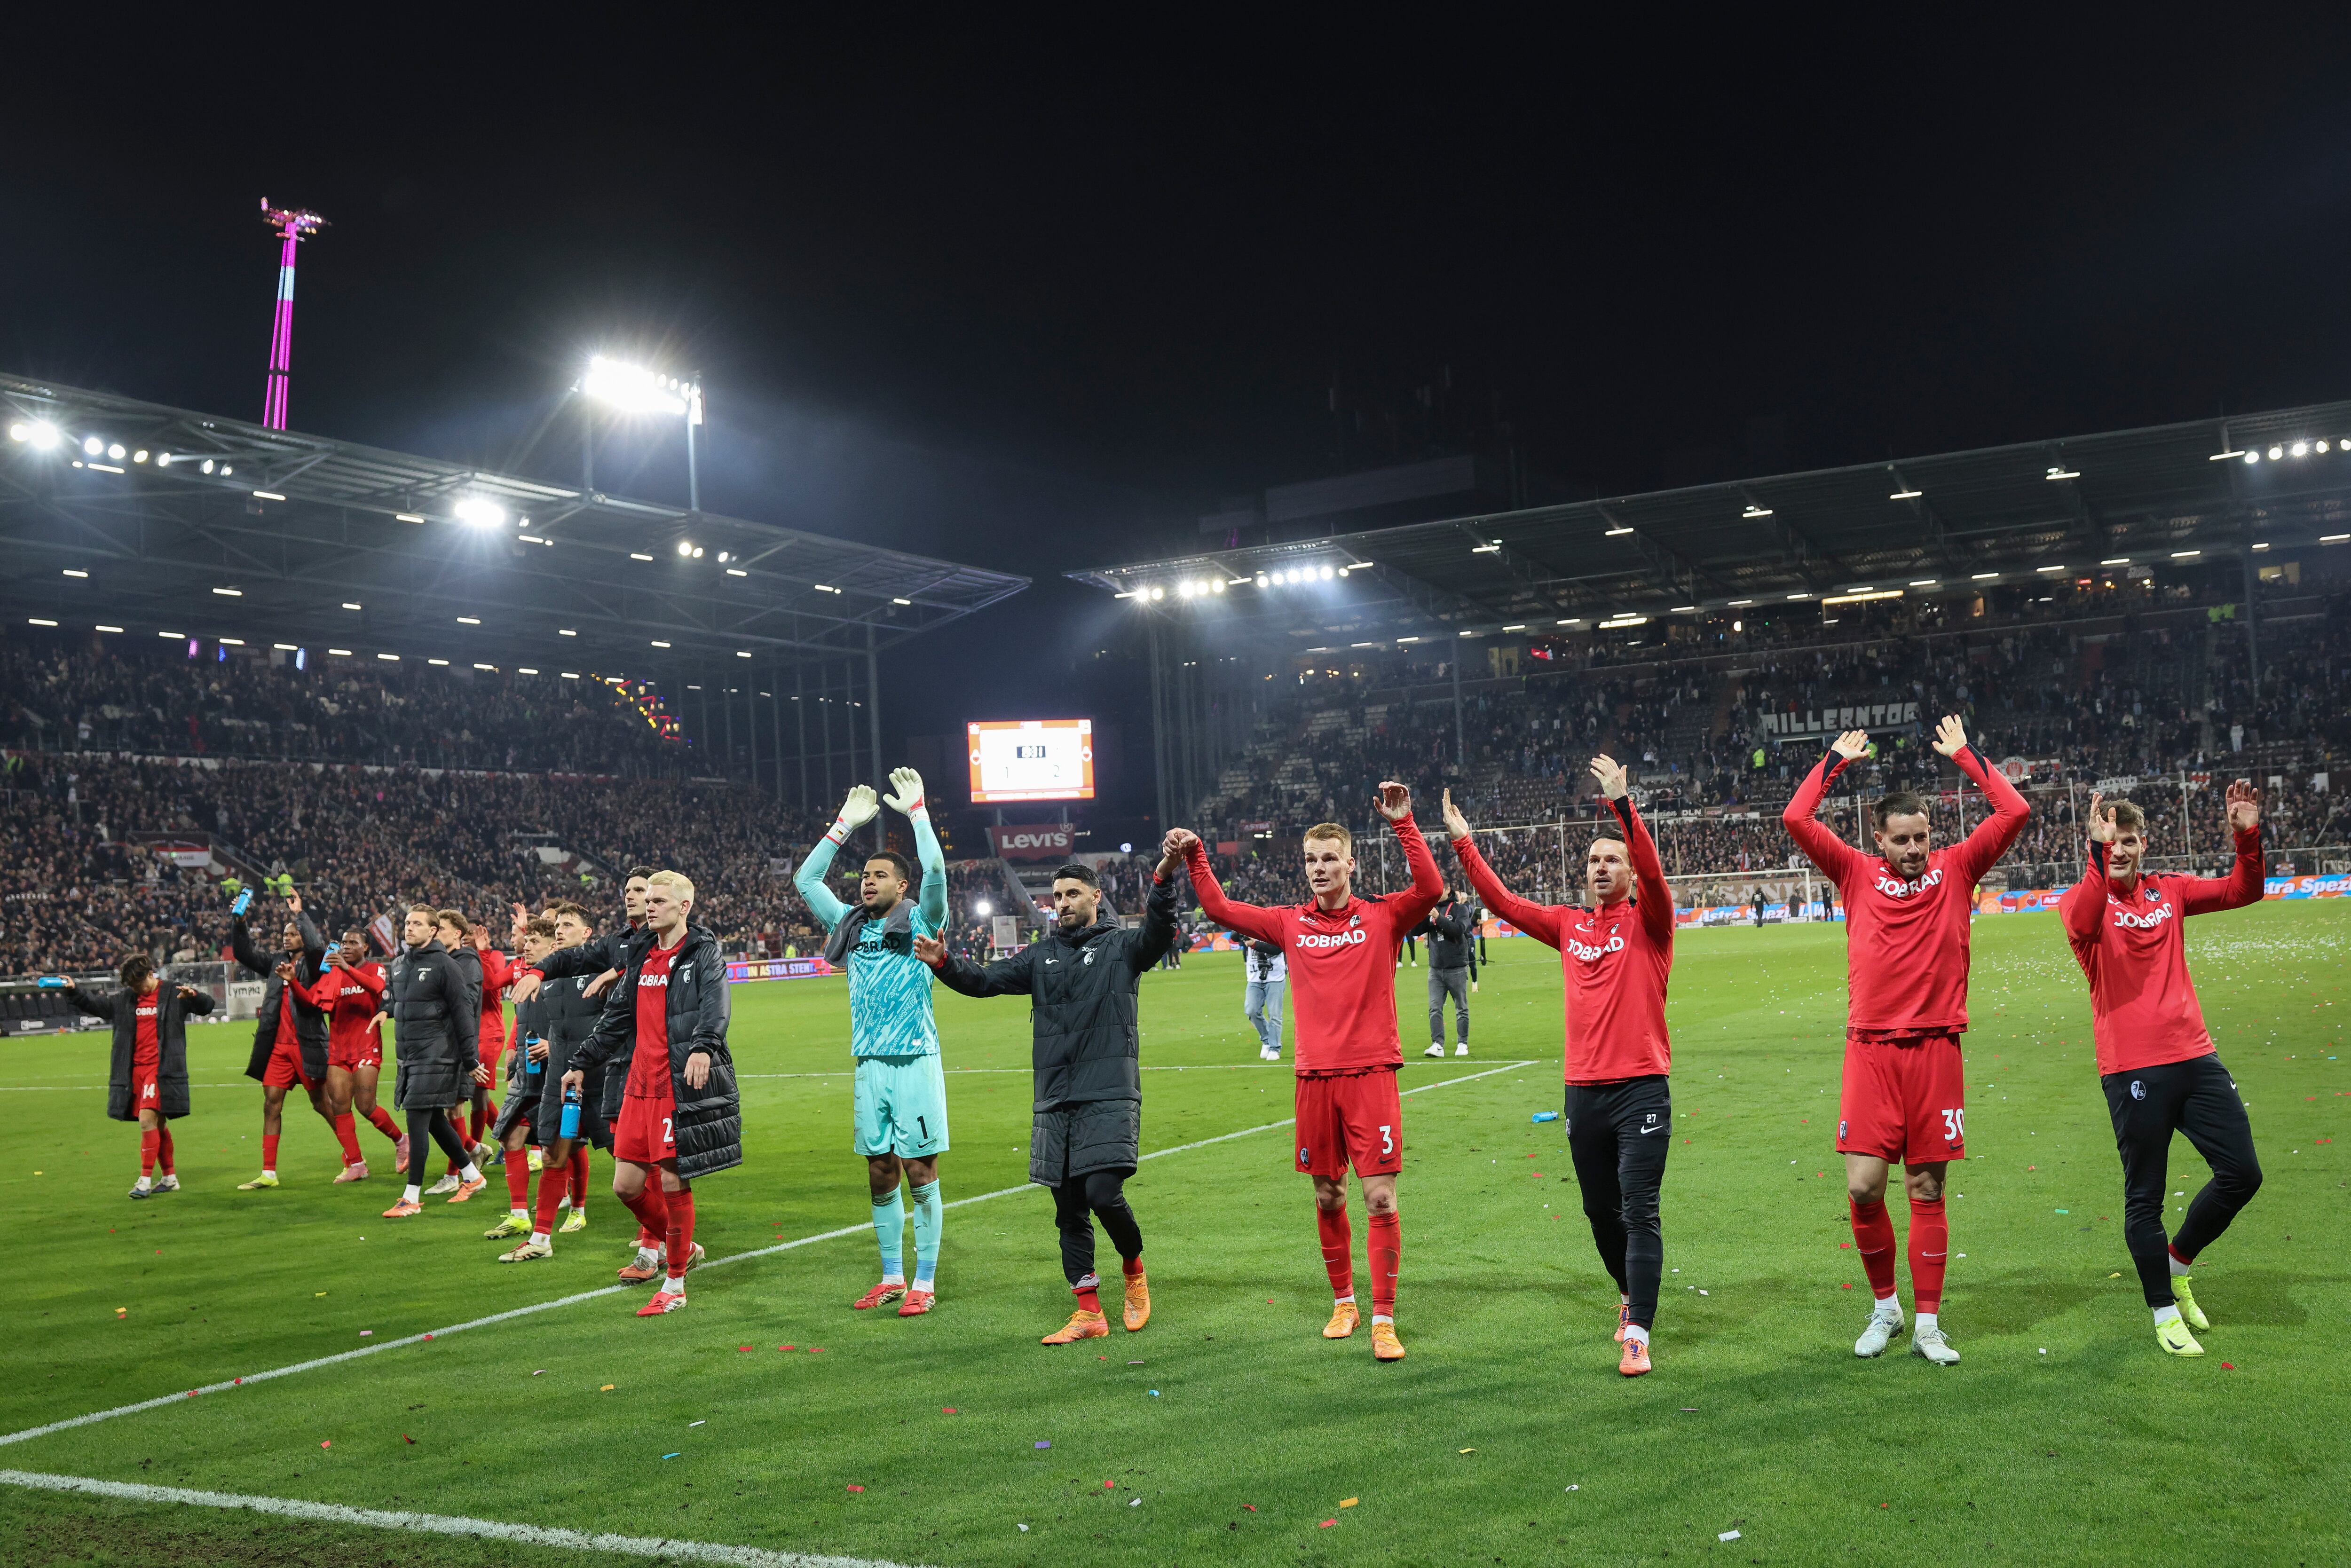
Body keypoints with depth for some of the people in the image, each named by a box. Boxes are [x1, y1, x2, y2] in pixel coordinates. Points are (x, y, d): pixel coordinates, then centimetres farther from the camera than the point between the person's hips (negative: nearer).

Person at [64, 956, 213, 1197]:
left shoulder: (173, 995, -2)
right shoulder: (125, 999, 12)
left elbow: (207, 1005, -4)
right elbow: (95, 1005, 18)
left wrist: (195, 995, -25)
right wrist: (74, 991, 2)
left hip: (161, 1069, -6)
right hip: (136, 1070, 6)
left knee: (147, 1119, -16)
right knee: (158, 1125, 12)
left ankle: (145, 1180, -12)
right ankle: (170, 1178, 21)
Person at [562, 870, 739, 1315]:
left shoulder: (704, 952, -5)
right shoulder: (641, 954, 15)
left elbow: (715, 1005, -24)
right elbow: (617, 1017, 25)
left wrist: (703, 1046, -42)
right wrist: (582, 1064, 26)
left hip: (685, 1086, -7)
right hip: (640, 1085, 7)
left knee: (674, 1182, -2)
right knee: (627, 1184, 7)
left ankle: (675, 1286, 13)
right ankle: (681, 1247, 31)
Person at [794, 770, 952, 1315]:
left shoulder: (920, 922, 0)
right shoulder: (852, 926, 14)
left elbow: (935, 870, -17)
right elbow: (805, 880, 17)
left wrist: (917, 810, -11)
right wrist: (845, 824, 15)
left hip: (914, 1062, -5)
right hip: (869, 1065, 5)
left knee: (919, 1172, -1)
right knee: (880, 1176, 10)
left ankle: (924, 1282, 5)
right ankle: (891, 1279, 19)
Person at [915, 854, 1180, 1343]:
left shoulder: (1122, 947, 2)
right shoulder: (1041, 956, 15)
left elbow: (1158, 931, -17)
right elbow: (986, 980, 9)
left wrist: (1164, 878, -34)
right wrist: (945, 964, -9)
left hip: (1110, 1098, -5)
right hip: (1053, 1101, 5)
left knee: (1104, 1194, -16)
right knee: (1069, 1211, 7)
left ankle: (1134, 1269, 13)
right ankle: (1088, 1313, 16)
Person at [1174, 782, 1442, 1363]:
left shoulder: (1382, 916, 0)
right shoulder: (1292, 924, 8)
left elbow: (1431, 889, -16)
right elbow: (1221, 910, 11)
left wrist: (1403, 825, -22)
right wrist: (1194, 858, 1)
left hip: (1371, 1074, -3)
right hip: (1315, 1076, 3)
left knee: (1381, 1200, -6)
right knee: (1328, 1198, 12)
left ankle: (1383, 1320, 3)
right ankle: (1343, 1302, 30)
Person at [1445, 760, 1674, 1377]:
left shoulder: (1647, 921, -2)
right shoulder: (1569, 925, 11)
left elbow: (1653, 870, -21)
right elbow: (1504, 903, 11)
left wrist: (1622, 804, -32)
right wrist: (1464, 842, 5)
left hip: (1641, 1089, -5)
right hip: (1583, 1090, 5)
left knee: (1639, 1213, -8)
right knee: (1601, 1211, 15)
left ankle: (1637, 1335, -5)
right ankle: (1630, 1295, 39)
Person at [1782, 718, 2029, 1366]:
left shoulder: (1955, 869, 8)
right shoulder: (1858, 874, 6)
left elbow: (2015, 813, 2)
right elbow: (1796, 819, 0)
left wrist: (1965, 756, 6)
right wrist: (1836, 761, 7)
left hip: (1935, 1049, 0)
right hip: (1871, 1050, 0)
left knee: (1927, 1189, 6)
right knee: (1863, 1187, -5)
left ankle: (1928, 1325, 16)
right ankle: (1884, 1307, 18)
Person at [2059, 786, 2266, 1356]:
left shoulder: (2168, 891, 11)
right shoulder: (2085, 897, -4)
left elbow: (2242, 892, 9)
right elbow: (2081, 927, -27)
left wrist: (2248, 836, -7)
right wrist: (2100, 855, -38)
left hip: (2194, 1057, 5)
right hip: (2132, 1068, -5)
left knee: (2242, 1172, 6)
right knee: (2145, 1197, 3)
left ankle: (2177, 1263, 30)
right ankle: (2165, 1313, 19)